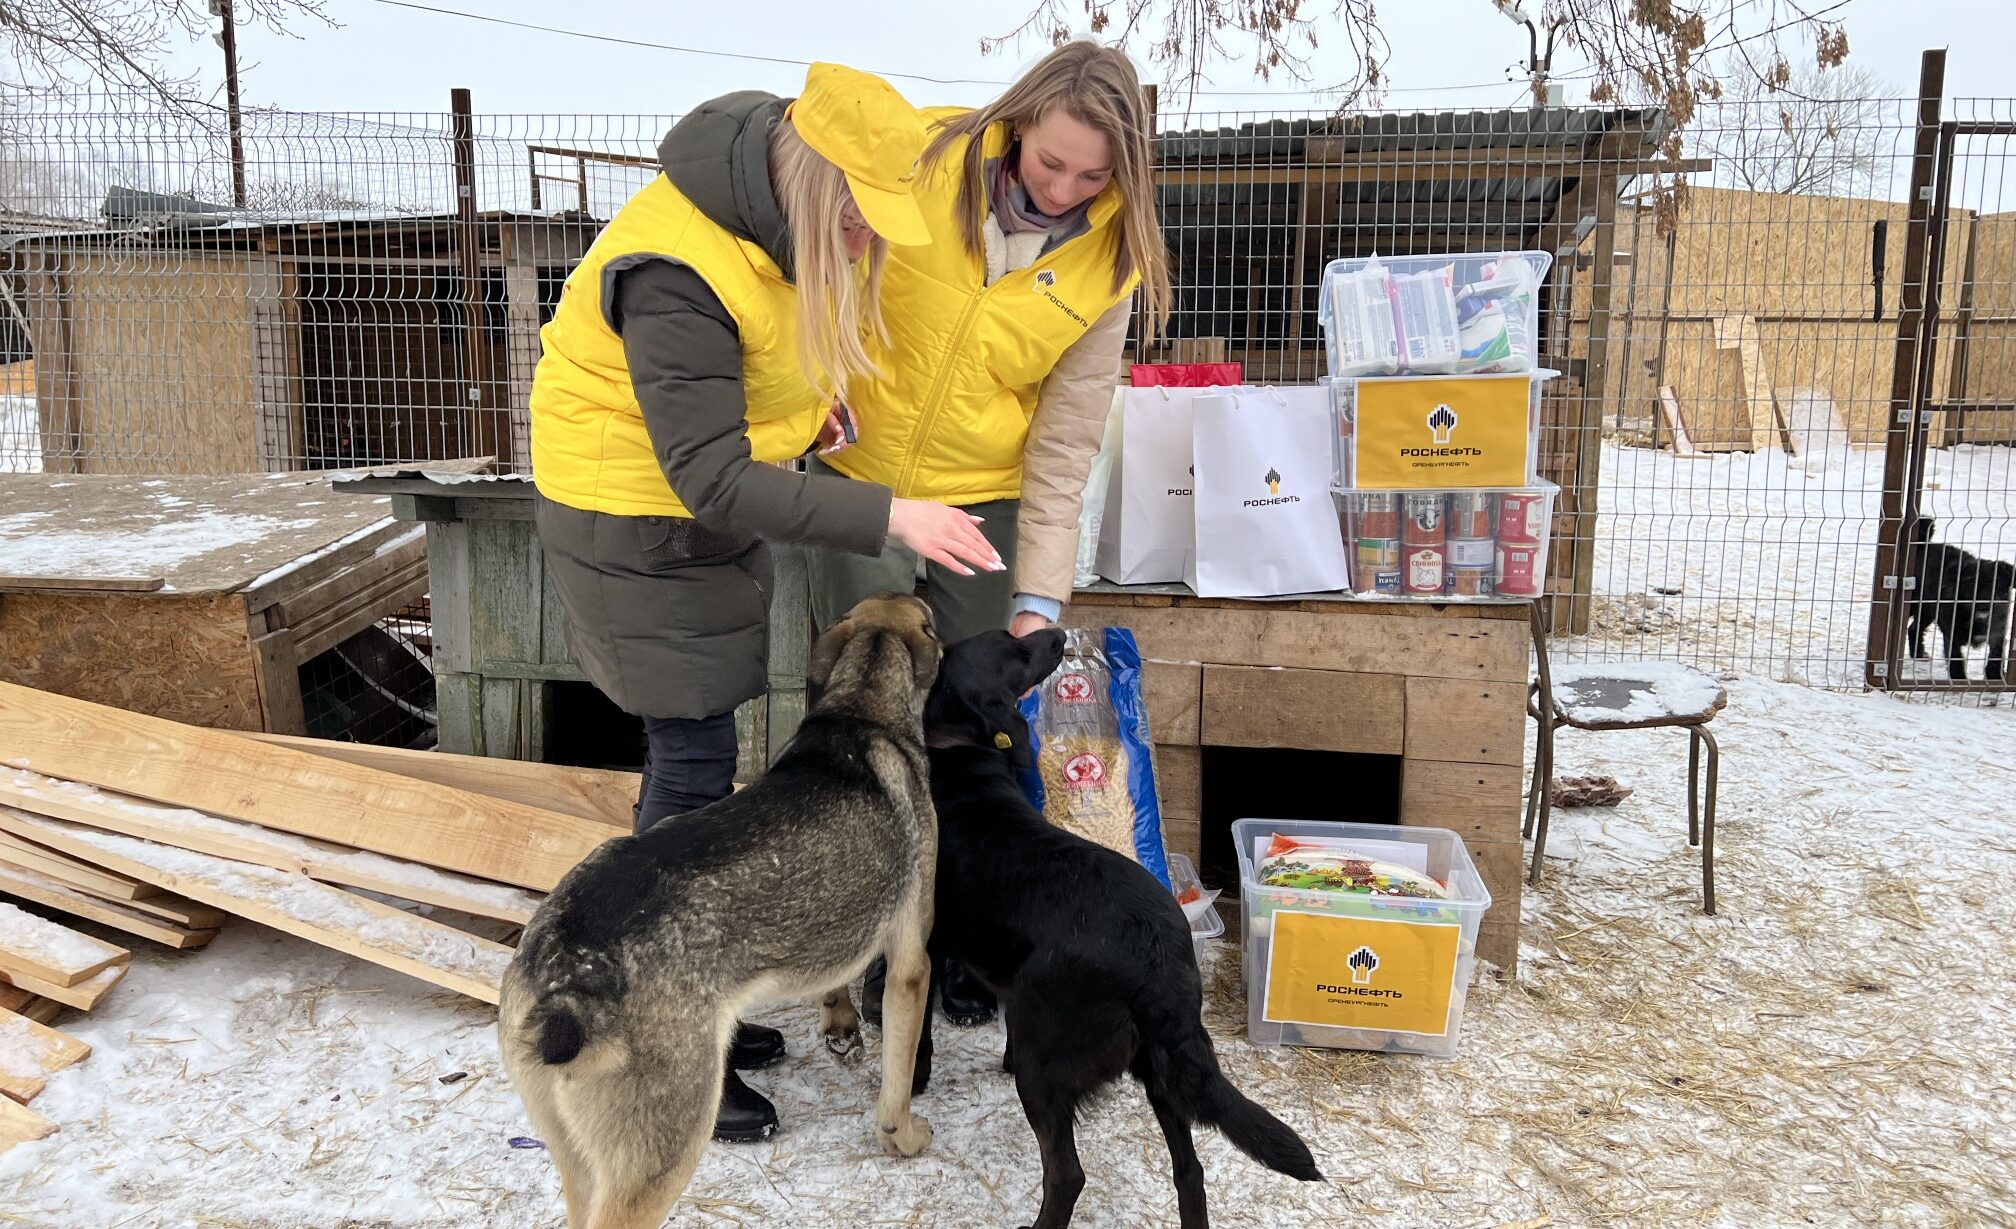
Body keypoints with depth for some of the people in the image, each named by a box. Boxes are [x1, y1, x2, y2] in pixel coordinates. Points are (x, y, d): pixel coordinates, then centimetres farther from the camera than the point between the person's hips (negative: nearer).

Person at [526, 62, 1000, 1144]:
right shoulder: (678, 275, -32)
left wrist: (801, 401, 0)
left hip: (709, 505, 8)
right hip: (638, 519, -8)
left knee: (690, 752, 13)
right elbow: (718, 484, -32)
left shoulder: (779, 212, -4)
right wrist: (889, 519, -35)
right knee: (692, 763, -5)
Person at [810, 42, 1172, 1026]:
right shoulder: (921, 160, -12)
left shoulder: (1105, 260, -10)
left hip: (986, 502, 0)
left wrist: (1039, 595, -12)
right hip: (859, 481, 0)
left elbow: (1065, 444, -8)